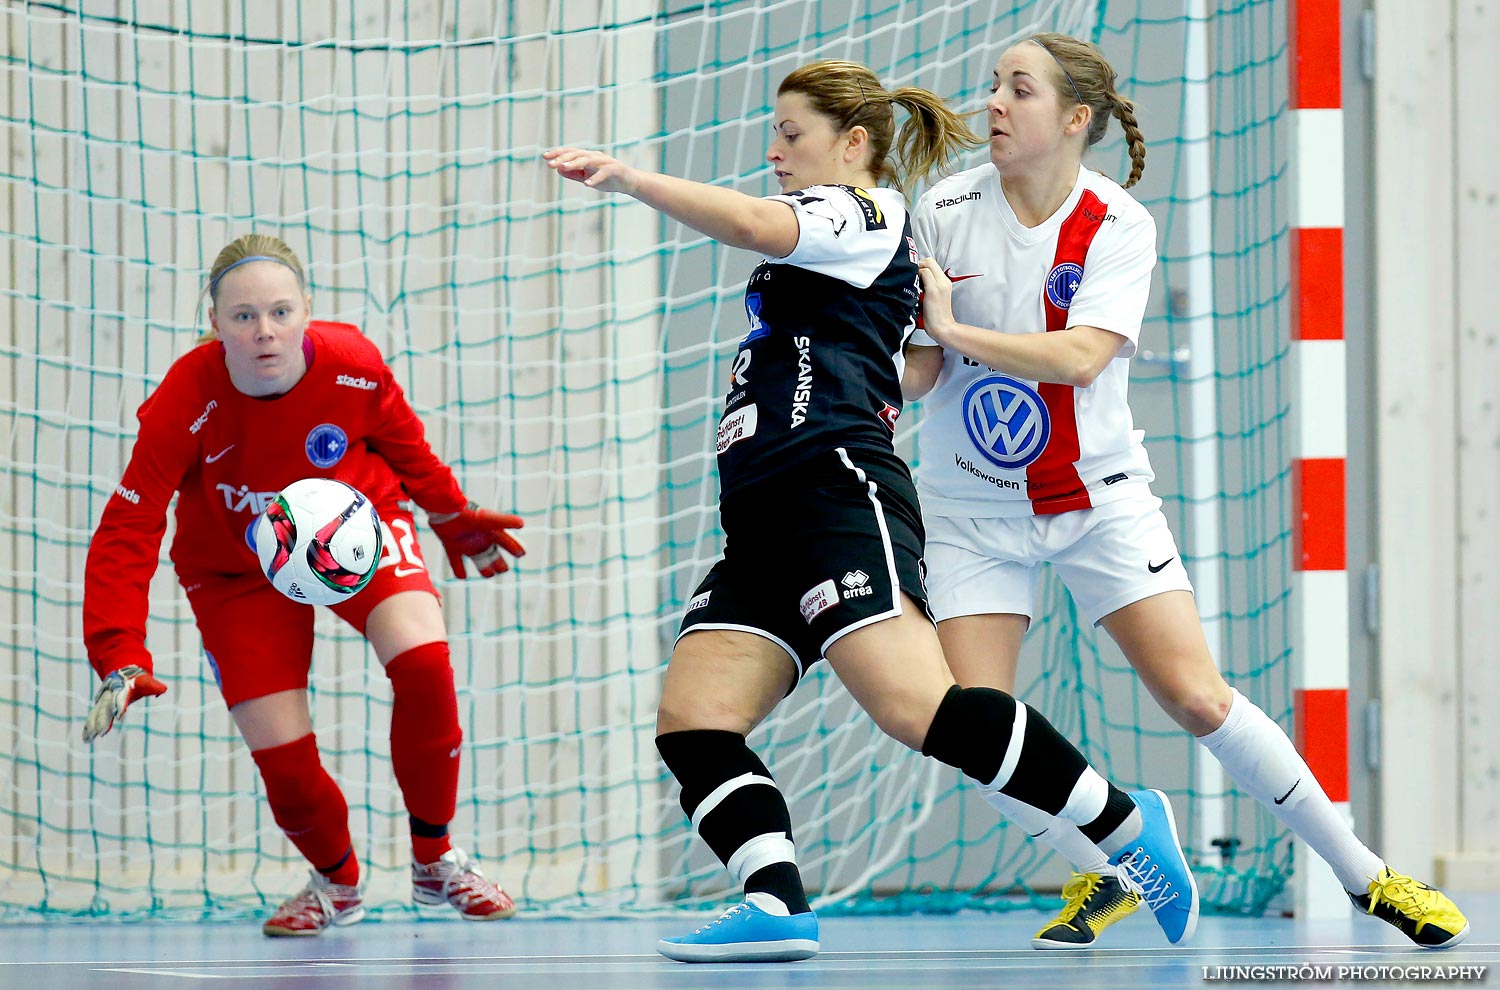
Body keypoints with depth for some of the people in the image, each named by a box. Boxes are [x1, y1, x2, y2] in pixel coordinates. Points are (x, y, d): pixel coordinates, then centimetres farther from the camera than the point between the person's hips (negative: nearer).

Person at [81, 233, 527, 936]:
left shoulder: (353, 367, -26)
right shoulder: (186, 402, -33)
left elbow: (401, 441, -1)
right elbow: (125, 535, -30)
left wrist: (454, 517, 11)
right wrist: (120, 661, -39)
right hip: (237, 565, -1)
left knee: (423, 661, -26)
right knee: (284, 763, -10)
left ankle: (434, 863, -2)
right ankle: (337, 883, 27)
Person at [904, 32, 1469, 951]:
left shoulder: (1118, 223, -10)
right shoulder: (944, 211, -6)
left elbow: (1080, 357, -24)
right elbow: (915, 375, -5)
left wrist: (956, 329, -27)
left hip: (1097, 490, -1)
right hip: (972, 510, 2)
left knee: (1199, 700, -9)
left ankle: (1365, 874, 6)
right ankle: (1103, 877, 14)